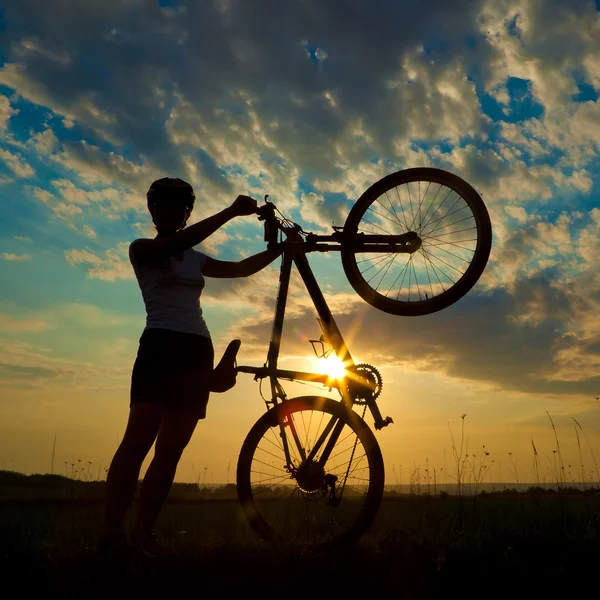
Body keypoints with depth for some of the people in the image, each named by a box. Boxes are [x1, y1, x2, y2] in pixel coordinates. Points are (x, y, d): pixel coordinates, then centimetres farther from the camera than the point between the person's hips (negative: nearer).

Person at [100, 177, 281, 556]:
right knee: (139, 439, -18)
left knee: (171, 448, 1)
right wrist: (230, 212, -17)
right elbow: (178, 243, -14)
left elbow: (242, 268, 21)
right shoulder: (142, 250, 6)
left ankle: (144, 533, 5)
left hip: (198, 352, 6)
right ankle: (112, 533, -17)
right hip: (160, 346, -6)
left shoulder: (197, 260, 24)